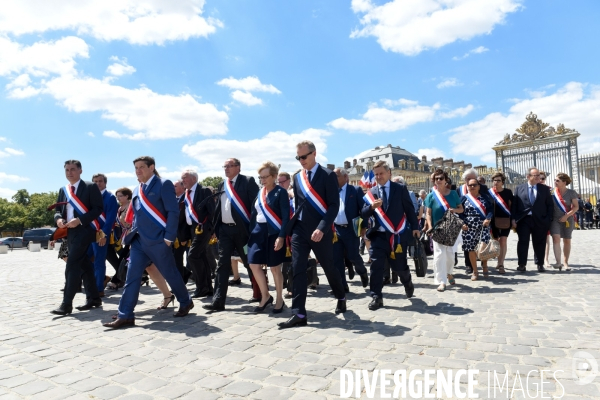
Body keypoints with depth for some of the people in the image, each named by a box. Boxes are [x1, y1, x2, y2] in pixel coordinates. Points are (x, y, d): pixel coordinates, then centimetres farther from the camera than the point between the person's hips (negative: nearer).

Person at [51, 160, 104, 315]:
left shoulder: (91, 187, -4)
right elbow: (58, 209, 16)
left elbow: (98, 208, -11)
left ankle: (66, 304, -8)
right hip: (70, 232, 7)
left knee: (72, 265, -12)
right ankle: (93, 298, 19)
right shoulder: (63, 190, 17)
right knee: (84, 266, 11)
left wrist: (79, 220, -20)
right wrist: (58, 219, -7)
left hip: (84, 230, -7)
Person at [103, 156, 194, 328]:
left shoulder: (163, 184, -7)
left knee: (170, 274, 5)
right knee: (132, 277, 3)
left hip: (157, 240, -7)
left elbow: (173, 211, -13)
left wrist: (169, 237, -17)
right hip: (139, 240, 7)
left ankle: (186, 302, 26)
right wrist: (132, 233, 11)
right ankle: (125, 316, 8)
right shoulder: (137, 190, 16)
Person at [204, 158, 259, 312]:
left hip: (242, 229, -5)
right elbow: (218, 207, 17)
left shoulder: (248, 181, -4)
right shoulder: (222, 185, 15)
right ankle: (218, 301, 5)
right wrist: (215, 227, 9)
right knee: (222, 264, 2)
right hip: (225, 229, 5)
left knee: (250, 263, 8)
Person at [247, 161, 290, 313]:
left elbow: (286, 216, -14)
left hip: (274, 233, -6)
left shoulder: (281, 192, -8)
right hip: (259, 232, 6)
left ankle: (279, 300, 20)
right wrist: (251, 233, 8)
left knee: (275, 267, 2)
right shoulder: (260, 192, 11)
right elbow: (254, 214, 13)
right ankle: (265, 296, 20)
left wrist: (281, 236, -21)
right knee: (254, 264, 2)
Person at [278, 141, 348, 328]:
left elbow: (334, 205, -12)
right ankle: (299, 314, 1)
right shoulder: (297, 177, 11)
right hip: (299, 230, 4)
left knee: (329, 268, 11)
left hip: (320, 231, -4)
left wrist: (322, 228, -22)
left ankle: (341, 298, 38)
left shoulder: (328, 175, -6)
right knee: (298, 270, -3)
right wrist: (294, 225, 10)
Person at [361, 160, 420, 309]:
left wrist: (414, 227, -1)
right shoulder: (371, 193, 5)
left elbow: (409, 209, 5)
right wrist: (372, 207, -20)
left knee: (399, 266, 10)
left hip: (397, 235, -1)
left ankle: (408, 284, 43)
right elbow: (363, 214, -1)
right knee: (376, 266, -6)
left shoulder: (400, 189, 1)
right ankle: (377, 297, 5)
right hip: (378, 235, 1)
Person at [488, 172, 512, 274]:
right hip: (494, 220, 1)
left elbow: (512, 205, 4)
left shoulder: (508, 192, 0)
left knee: (503, 240, -8)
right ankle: (500, 261, 25)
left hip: (505, 219, -1)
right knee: (496, 241, 7)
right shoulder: (489, 192, 1)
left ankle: (501, 264, -7)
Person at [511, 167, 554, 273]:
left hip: (540, 221, 1)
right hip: (523, 220, -1)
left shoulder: (545, 189, 9)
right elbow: (514, 205, 3)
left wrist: (548, 219, -2)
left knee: (539, 243, 8)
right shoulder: (519, 188, 6)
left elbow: (550, 205, 7)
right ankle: (522, 265, 2)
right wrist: (513, 219, -6)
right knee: (523, 242, -3)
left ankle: (540, 264, 19)